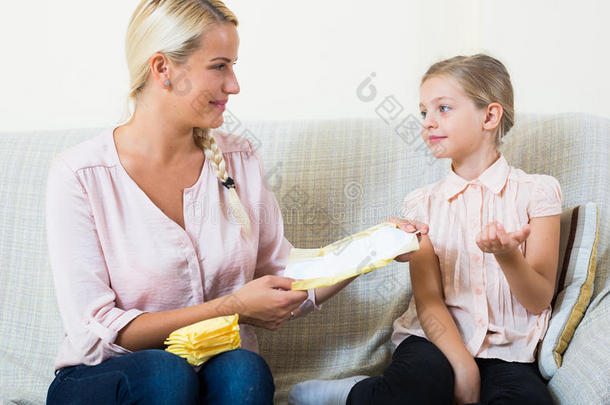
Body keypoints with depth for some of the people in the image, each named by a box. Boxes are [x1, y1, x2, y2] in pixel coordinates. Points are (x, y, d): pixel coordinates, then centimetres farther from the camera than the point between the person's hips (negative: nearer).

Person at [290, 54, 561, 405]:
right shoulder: (424, 203, 10)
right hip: (435, 340, -1)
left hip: (507, 352, 1)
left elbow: (539, 300, 1)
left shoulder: (537, 191, 4)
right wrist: (462, 366, -15)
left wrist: (507, 256, -20)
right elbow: (429, 299, 1)